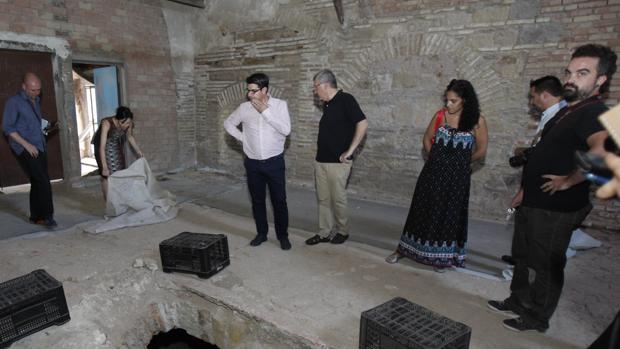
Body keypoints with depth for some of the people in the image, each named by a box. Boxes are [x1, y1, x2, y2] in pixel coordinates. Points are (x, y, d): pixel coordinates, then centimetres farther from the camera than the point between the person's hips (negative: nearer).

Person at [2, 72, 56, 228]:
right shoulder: (14, 102, -5)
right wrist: (26, 144, -15)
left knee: (38, 183, 9)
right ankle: (47, 215, -9)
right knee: (43, 181, -15)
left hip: (39, 147, 7)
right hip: (24, 149, -7)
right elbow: (7, 127, -9)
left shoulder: (36, 101, 16)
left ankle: (36, 217, 17)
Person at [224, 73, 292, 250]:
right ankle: (261, 233, 29)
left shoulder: (280, 105, -7)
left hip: (274, 162, -2)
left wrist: (265, 111, -20)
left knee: (279, 201, 4)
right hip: (253, 163, 3)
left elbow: (286, 130, -20)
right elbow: (228, 123, 15)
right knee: (257, 200, 12)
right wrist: (242, 137, 1)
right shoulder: (244, 107, 0)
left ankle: (283, 235, 20)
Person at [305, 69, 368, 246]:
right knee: (323, 198, 12)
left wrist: (350, 151, -19)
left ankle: (342, 231, 23)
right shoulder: (327, 104, 12)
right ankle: (324, 232, 23)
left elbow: (363, 124, -20)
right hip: (321, 160, 8)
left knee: (338, 199, 4)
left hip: (337, 162, -8)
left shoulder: (345, 99, -12)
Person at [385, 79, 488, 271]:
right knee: (423, 209, 10)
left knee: (449, 213, 10)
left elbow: (481, 151, 0)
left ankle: (442, 256, 27)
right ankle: (404, 248, 24)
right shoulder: (440, 115, -2)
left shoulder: (477, 121, -9)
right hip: (434, 172, 2)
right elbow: (427, 139, 10)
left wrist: (460, 162, 9)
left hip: (457, 176, -2)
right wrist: (438, 158, 8)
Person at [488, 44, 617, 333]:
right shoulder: (568, 111, 11)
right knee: (522, 256, 21)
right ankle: (518, 301, 38)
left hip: (555, 208, -9)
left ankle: (537, 317, 25)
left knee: (546, 264, 7)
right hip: (533, 201, 10)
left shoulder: (594, 113, -20)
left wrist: (568, 181, -29)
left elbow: (603, 152, -41)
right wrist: (529, 153, 12)